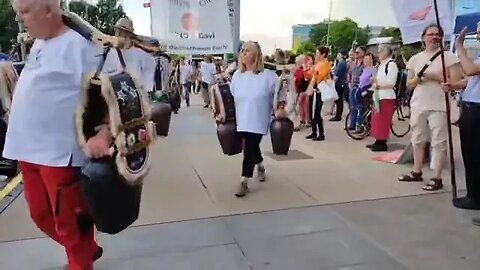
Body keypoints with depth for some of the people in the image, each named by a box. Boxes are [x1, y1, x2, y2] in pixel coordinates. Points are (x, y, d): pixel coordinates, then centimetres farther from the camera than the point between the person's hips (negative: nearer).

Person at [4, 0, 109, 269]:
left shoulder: (79, 44, -12)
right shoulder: (38, 45, 14)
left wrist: (104, 135, -27)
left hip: (61, 152, -9)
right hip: (30, 149, 9)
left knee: (70, 221, 5)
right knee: (42, 214, 20)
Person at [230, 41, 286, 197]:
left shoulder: (267, 75, -9)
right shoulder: (236, 75, 3)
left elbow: (281, 93, 1)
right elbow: (231, 97, 13)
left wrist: (281, 109, -9)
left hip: (258, 121, -4)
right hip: (242, 121, 5)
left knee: (249, 150, -8)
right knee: (252, 147, 18)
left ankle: (244, 182, 0)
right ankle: (260, 166, 47)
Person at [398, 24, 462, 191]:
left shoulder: (449, 57, -1)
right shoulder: (415, 59, 10)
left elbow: (455, 82, -7)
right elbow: (409, 85, 12)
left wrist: (435, 76, -16)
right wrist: (418, 78, -9)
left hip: (439, 106, -5)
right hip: (418, 105, 5)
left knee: (439, 142, -4)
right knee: (418, 140, 12)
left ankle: (437, 178, 1)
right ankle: (416, 172, 23)